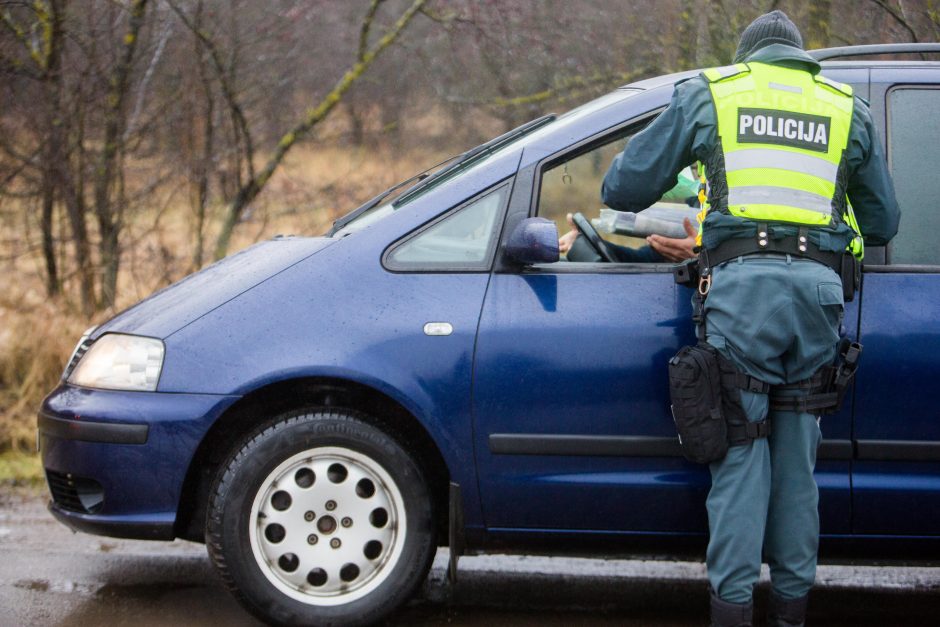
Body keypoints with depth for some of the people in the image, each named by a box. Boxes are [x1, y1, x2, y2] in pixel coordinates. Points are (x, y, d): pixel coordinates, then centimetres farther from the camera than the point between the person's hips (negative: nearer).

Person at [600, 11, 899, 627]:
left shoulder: (707, 94, 15)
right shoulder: (849, 109, 21)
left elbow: (623, 188, 15)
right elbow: (884, 223, 25)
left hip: (743, 282, -2)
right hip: (820, 286, 2)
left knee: (740, 448, 0)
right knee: (797, 450, 10)